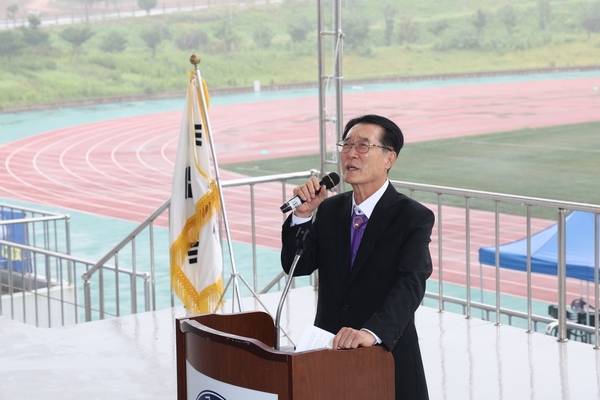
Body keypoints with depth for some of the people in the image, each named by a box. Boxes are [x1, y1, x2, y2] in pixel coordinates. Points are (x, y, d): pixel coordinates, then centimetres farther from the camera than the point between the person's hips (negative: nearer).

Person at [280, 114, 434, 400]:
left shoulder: (414, 217, -10)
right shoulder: (329, 210, 7)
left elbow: (411, 285, -24)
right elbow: (297, 267, 3)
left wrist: (372, 332, -39)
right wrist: (303, 215, -13)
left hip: (388, 357, -4)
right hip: (329, 354, 4)